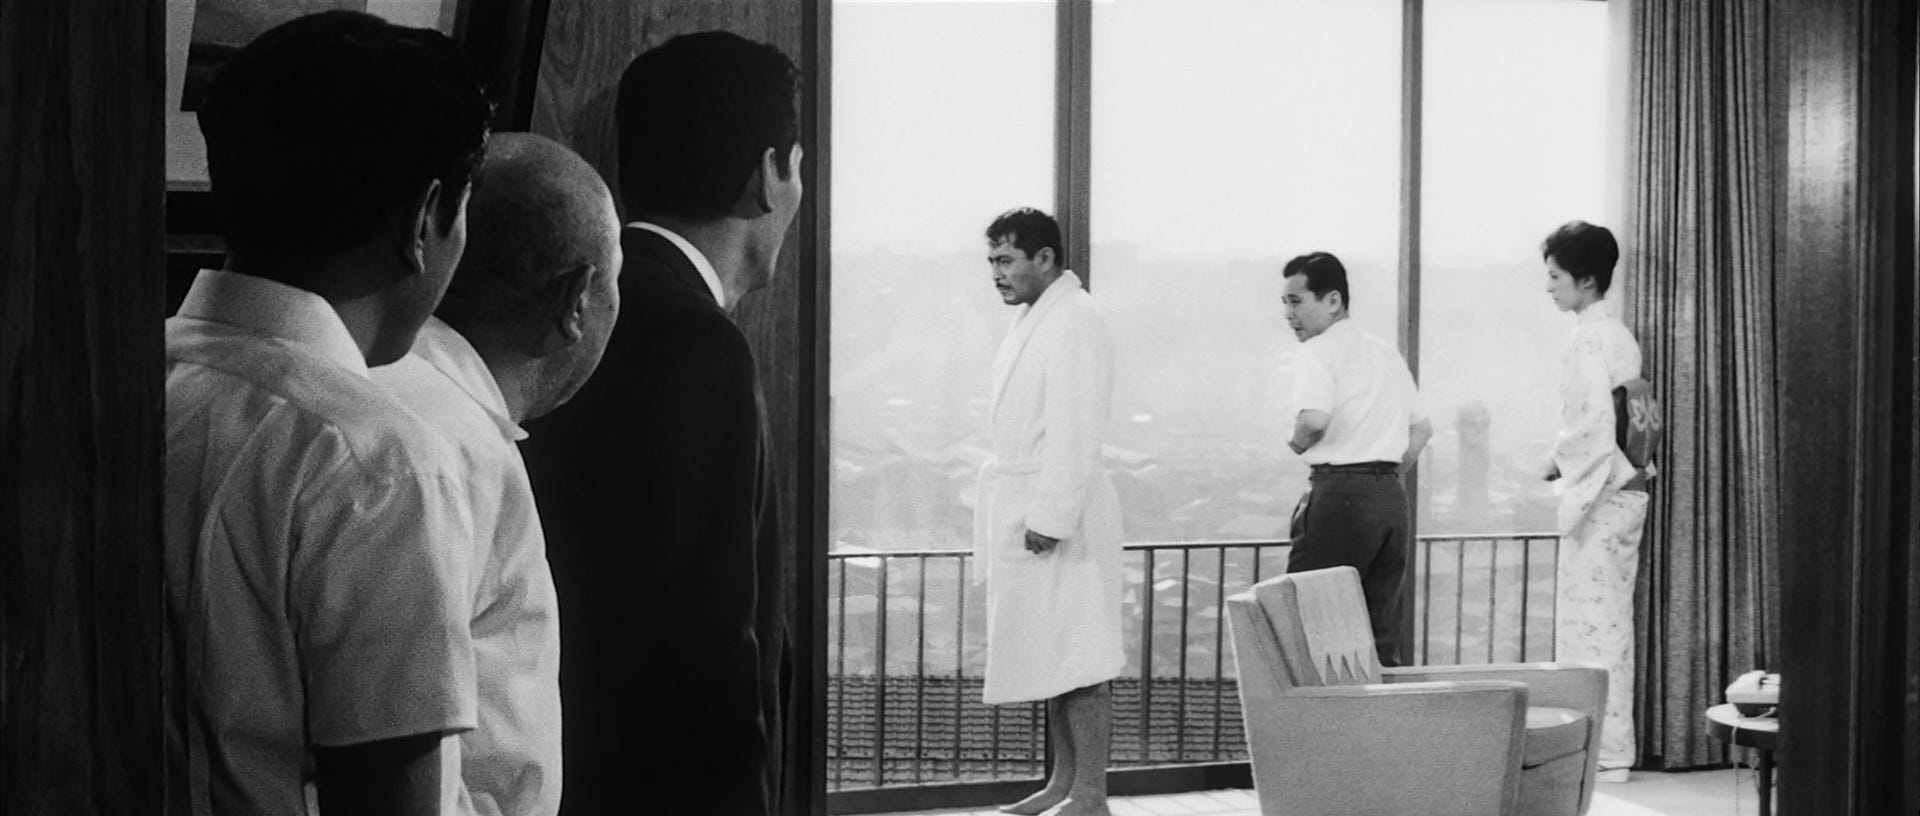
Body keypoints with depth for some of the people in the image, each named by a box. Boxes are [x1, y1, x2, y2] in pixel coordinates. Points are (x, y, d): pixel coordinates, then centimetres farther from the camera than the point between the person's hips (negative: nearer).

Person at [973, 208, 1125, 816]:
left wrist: (1051, 516, -23)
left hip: (1059, 511, -10)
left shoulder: (1075, 322, -13)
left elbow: (1076, 431, -20)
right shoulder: (1033, 320, 18)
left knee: (1079, 656, -7)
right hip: (1023, 509, 10)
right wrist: (1014, 515, 16)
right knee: (1049, 653, 13)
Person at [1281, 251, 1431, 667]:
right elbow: (1422, 428, 23)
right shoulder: (1386, 353, 18)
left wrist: (1297, 444, -3)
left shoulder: (1318, 352, -6)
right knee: (1383, 630, 9)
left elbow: (1315, 419, -23)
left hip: (1339, 492, -8)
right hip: (1392, 495, 8)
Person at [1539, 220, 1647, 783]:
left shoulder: (1589, 340, -14)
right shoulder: (1620, 335, 14)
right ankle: (1613, 744, 18)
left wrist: (1557, 461, -8)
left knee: (1591, 619, -5)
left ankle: (1605, 752, -2)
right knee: (1610, 619, 13)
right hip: (1625, 488, 9)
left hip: (1599, 493, -9)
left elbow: (1592, 423, -22)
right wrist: (1567, 459, 13)